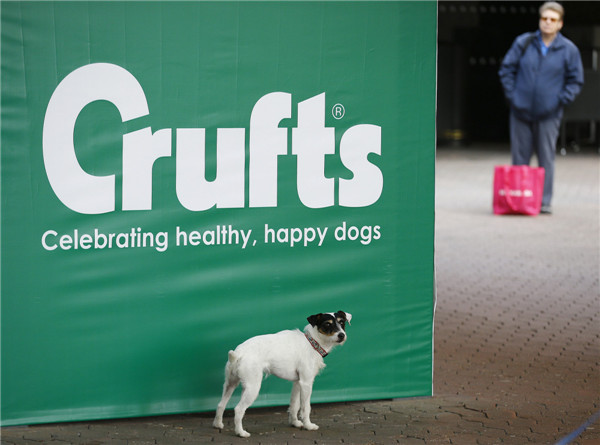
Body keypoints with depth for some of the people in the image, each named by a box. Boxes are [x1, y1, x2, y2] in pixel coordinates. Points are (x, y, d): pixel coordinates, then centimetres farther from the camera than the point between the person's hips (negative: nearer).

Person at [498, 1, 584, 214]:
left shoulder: (569, 50, 0)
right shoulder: (523, 43, 3)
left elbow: (575, 81, 6)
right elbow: (506, 69, 8)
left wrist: (561, 100, -6)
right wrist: (511, 95, 0)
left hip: (548, 115, -1)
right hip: (521, 111, 1)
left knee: (546, 158, 1)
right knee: (519, 157, 7)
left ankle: (545, 201, 7)